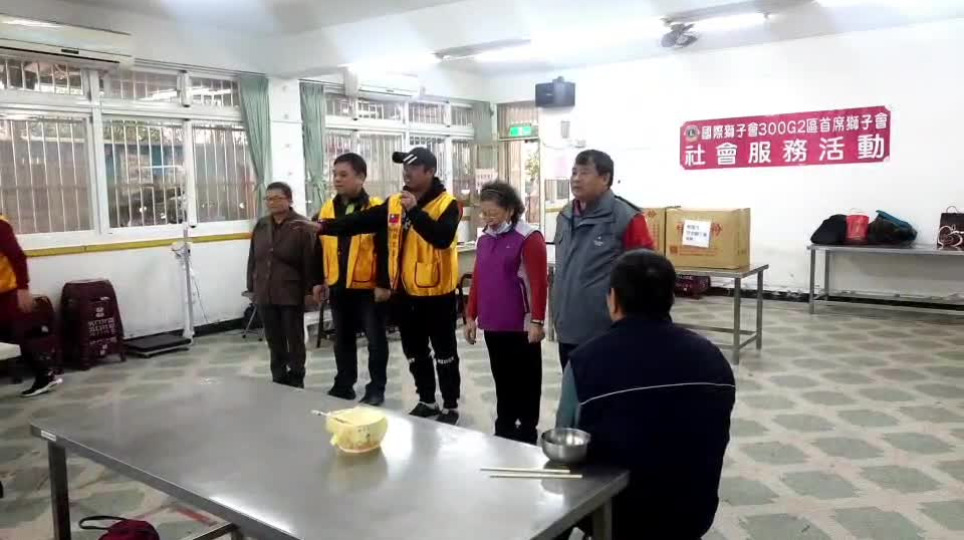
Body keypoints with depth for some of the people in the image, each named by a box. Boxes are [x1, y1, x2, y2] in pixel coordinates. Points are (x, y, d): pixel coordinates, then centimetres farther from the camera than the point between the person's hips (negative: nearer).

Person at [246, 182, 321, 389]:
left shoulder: (301, 225, -8)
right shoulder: (261, 226, 11)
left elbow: (310, 261, -11)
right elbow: (253, 259, 14)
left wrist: (310, 289, -14)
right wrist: (252, 287, 12)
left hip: (291, 294, -5)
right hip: (265, 294, 5)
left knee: (295, 340, 5)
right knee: (274, 341, 12)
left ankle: (296, 381, 16)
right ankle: (279, 380, 24)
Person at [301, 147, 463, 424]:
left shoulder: (447, 204, -10)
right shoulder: (393, 203, 7)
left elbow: (442, 237, -26)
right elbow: (360, 221, 1)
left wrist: (415, 211, -28)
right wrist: (324, 226, -8)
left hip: (436, 292, -6)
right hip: (404, 291, 6)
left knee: (444, 351, 6)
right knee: (414, 352, 17)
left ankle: (451, 406, 20)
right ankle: (427, 401, 32)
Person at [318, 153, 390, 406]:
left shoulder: (376, 209, -9)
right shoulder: (327, 209, 8)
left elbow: (385, 249, -12)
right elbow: (320, 248, 13)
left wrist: (383, 284, -16)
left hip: (369, 287, -5)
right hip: (338, 287, 6)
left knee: (375, 339, 6)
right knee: (342, 340, 16)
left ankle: (376, 389, 18)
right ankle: (344, 385, 30)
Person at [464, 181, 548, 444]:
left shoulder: (528, 238, -10)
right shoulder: (484, 240, 11)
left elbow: (539, 282, -14)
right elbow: (477, 279, 15)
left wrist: (537, 321, -17)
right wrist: (471, 316, 14)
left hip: (521, 325, -6)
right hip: (491, 324, 6)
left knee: (525, 380, 5)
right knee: (502, 379, 15)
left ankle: (527, 430, 16)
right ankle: (504, 427, 26)